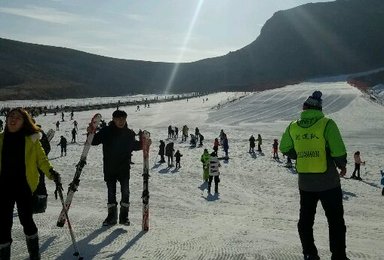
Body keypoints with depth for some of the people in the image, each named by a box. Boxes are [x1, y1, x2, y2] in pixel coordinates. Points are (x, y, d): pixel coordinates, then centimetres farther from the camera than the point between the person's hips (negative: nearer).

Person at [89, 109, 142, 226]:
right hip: (109, 168, 0)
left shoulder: (129, 133, 2)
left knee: (125, 191, -2)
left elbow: (134, 146, 16)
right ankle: (112, 216, 19)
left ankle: (124, 216, 11)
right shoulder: (106, 131, -4)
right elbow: (94, 141, -3)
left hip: (124, 167, 0)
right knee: (111, 192, 7)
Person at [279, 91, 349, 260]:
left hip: (305, 183, 4)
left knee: (306, 219, 16)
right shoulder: (326, 124, -14)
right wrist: (342, 165, 2)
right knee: (335, 220, 9)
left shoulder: (293, 127, -1)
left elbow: (285, 149, 10)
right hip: (328, 182, -3)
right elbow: (338, 151, -16)